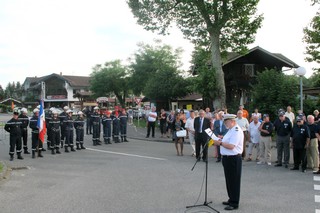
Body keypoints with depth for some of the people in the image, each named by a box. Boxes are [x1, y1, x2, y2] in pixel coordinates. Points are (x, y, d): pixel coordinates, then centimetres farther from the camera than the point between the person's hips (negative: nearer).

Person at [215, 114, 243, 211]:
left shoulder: (236, 131, -18)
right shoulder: (231, 130, 15)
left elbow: (231, 146, -25)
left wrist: (220, 143, -15)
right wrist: (222, 140, 6)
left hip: (233, 159, -10)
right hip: (227, 158, 10)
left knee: (234, 182, 0)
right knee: (229, 181, 18)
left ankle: (234, 203, 10)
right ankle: (231, 199, 31)